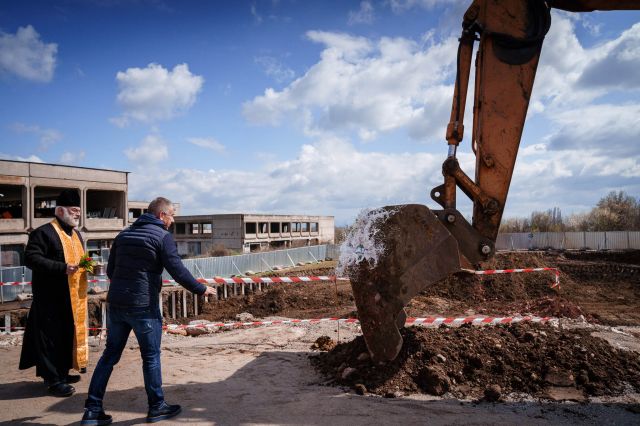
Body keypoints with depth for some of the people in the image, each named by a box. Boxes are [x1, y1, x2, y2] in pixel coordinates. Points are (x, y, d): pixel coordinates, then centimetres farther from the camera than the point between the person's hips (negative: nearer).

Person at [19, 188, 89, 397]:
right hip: (51, 297, -8)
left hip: (74, 297, 9)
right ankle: (53, 380, 4)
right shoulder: (44, 233, -10)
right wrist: (62, 268, -26)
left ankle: (62, 372, 27)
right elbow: (31, 258, -19)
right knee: (51, 337, -3)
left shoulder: (76, 234, 17)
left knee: (69, 334, 14)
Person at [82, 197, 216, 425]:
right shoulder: (162, 237, -8)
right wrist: (201, 289, -1)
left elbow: (110, 270, 19)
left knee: (110, 355, 14)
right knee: (151, 356, 7)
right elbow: (178, 271, -13)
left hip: (115, 303, 6)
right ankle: (157, 407, 18)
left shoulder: (124, 234, 13)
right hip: (143, 306, -6)